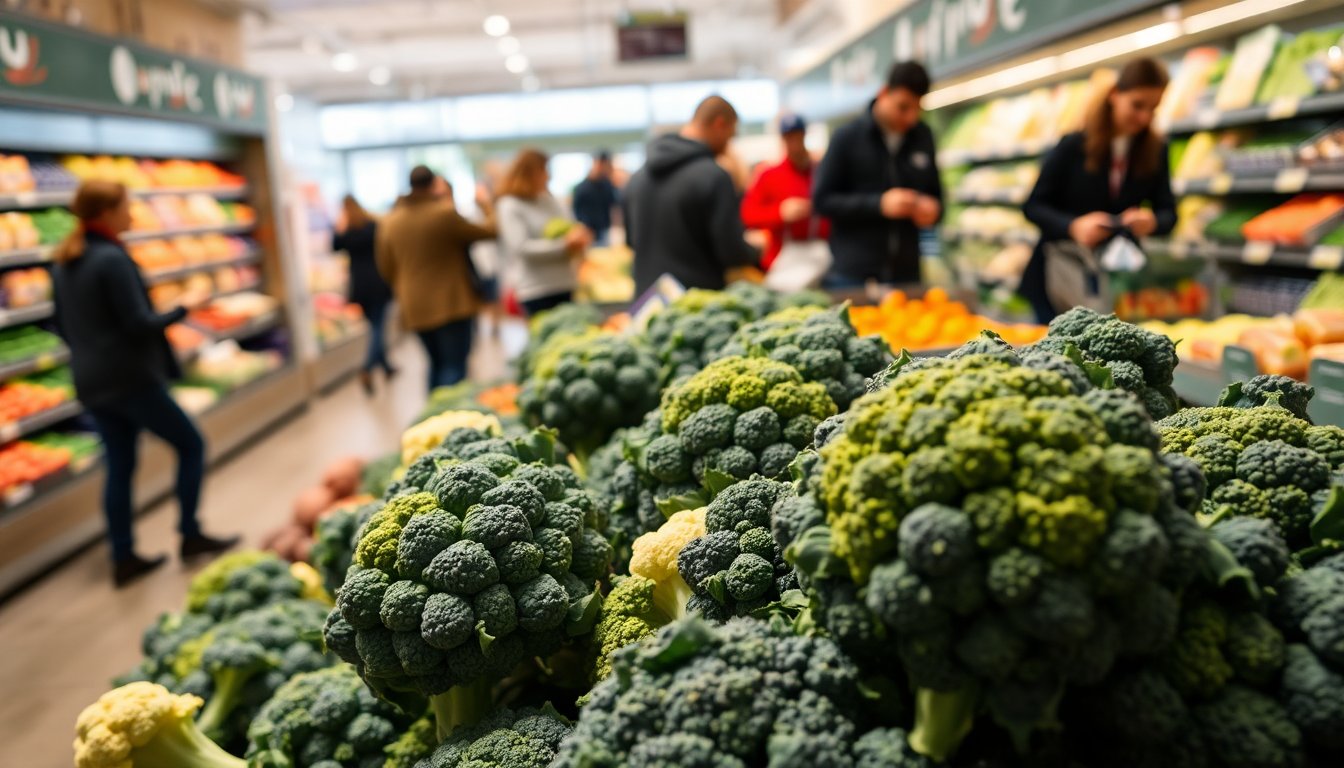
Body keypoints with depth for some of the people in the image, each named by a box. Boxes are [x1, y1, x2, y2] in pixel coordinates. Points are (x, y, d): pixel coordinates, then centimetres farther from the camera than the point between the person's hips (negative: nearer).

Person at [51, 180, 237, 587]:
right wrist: (185, 308, -6)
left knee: (119, 465, 13)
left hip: (91, 382, 8)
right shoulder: (112, 259, -17)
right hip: (130, 378, -8)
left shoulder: (63, 263, 9)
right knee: (191, 444, 7)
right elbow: (140, 324, -19)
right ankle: (190, 536, 11)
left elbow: (62, 324, 15)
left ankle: (124, 559, 17)